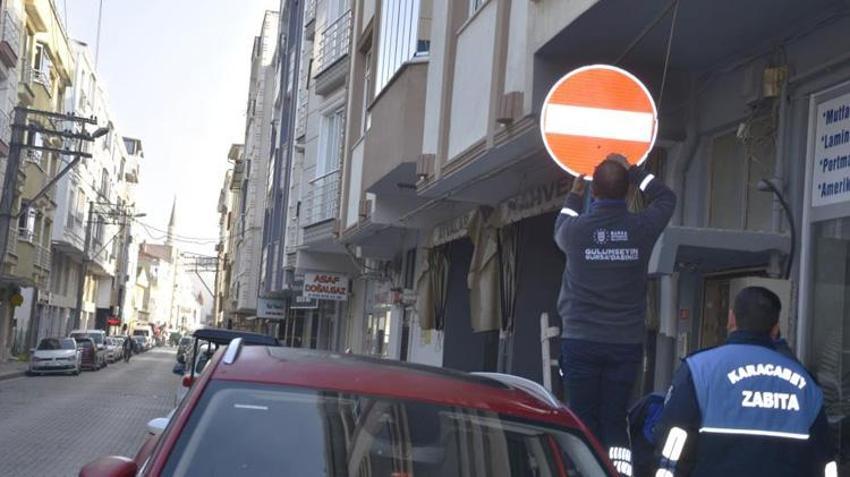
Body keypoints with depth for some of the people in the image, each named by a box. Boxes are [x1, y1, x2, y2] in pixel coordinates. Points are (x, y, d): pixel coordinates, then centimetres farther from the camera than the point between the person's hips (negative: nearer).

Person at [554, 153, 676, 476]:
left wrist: (574, 197, 35)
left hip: (580, 342, -1)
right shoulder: (642, 228, -4)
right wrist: (631, 171, 27)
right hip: (627, 343, 1)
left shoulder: (575, 228, -7)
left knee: (585, 424, 3)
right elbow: (666, 197, 18)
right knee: (615, 422, 6)